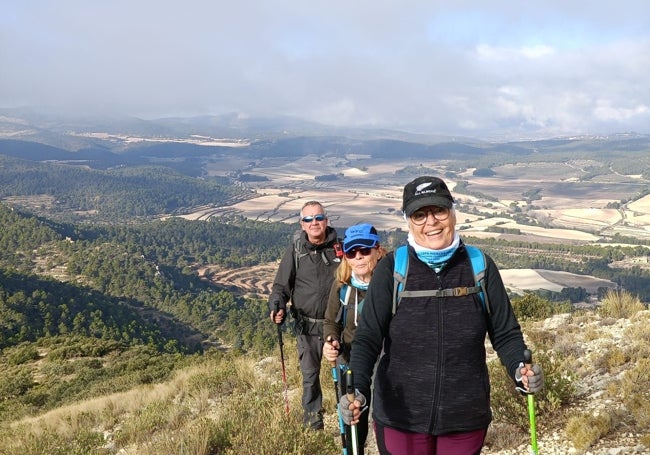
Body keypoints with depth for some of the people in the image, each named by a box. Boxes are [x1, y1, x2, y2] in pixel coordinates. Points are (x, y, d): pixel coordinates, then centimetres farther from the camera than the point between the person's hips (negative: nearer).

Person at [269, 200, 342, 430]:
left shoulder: (339, 247, -1)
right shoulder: (296, 251, -1)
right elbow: (281, 285, 1)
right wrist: (277, 307, -18)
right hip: (307, 325, 0)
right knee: (310, 375, 8)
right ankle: (313, 424, 22)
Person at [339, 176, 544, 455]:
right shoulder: (391, 269, -9)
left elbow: (505, 334, 0)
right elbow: (368, 339, -10)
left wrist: (520, 369, -19)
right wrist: (357, 389, -26)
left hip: (465, 420, 2)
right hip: (400, 419, -1)